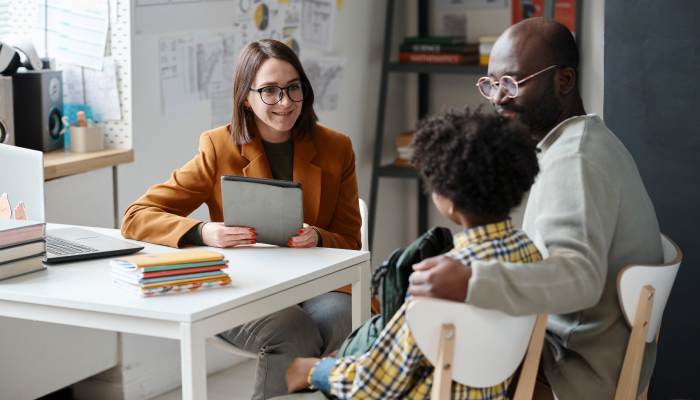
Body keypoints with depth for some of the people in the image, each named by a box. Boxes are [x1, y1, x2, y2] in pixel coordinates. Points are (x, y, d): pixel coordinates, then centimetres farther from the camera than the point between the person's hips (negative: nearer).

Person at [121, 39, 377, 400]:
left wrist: (317, 239, -14)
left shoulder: (335, 149, 7)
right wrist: (204, 233, -23)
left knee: (335, 317, -33)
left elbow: (350, 243, 11)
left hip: (317, 285, 2)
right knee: (294, 334, -33)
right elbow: (135, 219, -3)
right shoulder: (220, 150, 1)